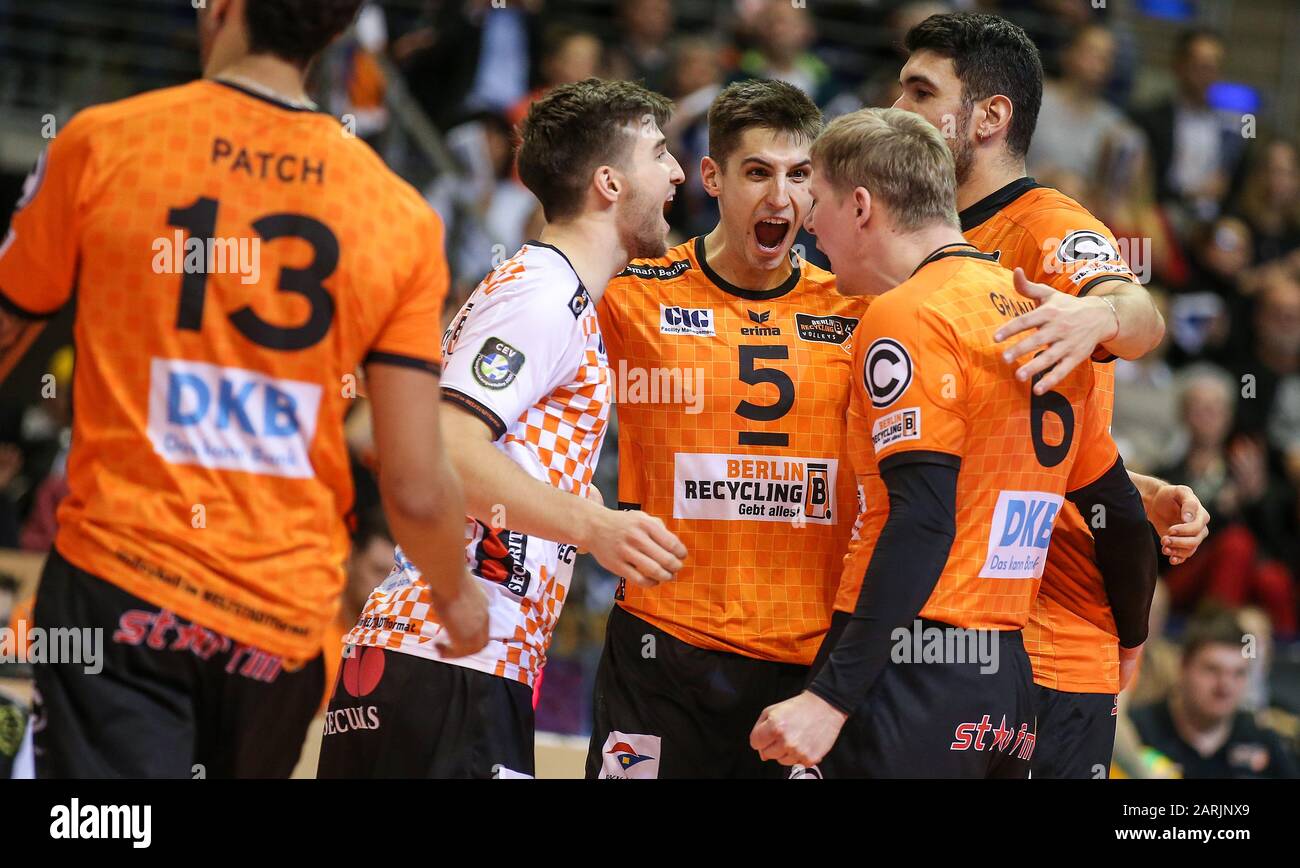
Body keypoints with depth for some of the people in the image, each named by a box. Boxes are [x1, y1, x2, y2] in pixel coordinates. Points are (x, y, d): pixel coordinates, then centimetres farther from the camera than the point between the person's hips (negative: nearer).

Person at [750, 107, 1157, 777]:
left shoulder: (906, 317, -9)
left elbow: (922, 524, -19)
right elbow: (1122, 514, 20)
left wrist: (831, 697, -22)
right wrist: (1129, 642, 37)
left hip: (911, 673, -8)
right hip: (1007, 680, 8)